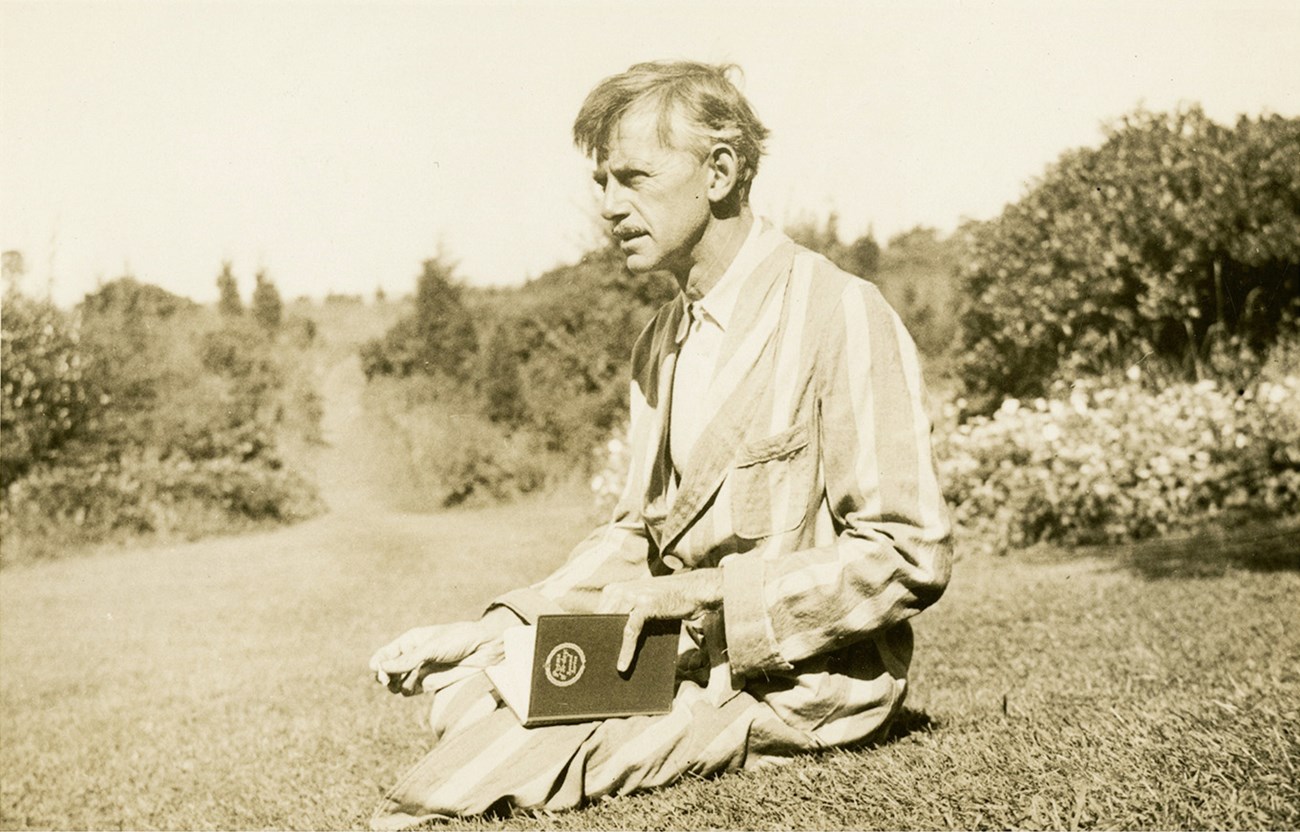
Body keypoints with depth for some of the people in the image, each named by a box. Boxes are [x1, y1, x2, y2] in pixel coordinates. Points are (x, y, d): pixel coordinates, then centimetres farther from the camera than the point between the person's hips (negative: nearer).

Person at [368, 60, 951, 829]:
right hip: (686, 656, 7)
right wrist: (499, 627, 0)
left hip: (799, 678, -7)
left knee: (526, 750, -25)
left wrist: (698, 602, -22)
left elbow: (910, 557, -17)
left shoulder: (842, 318, -13)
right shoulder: (659, 345, 13)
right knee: (464, 692, -15)